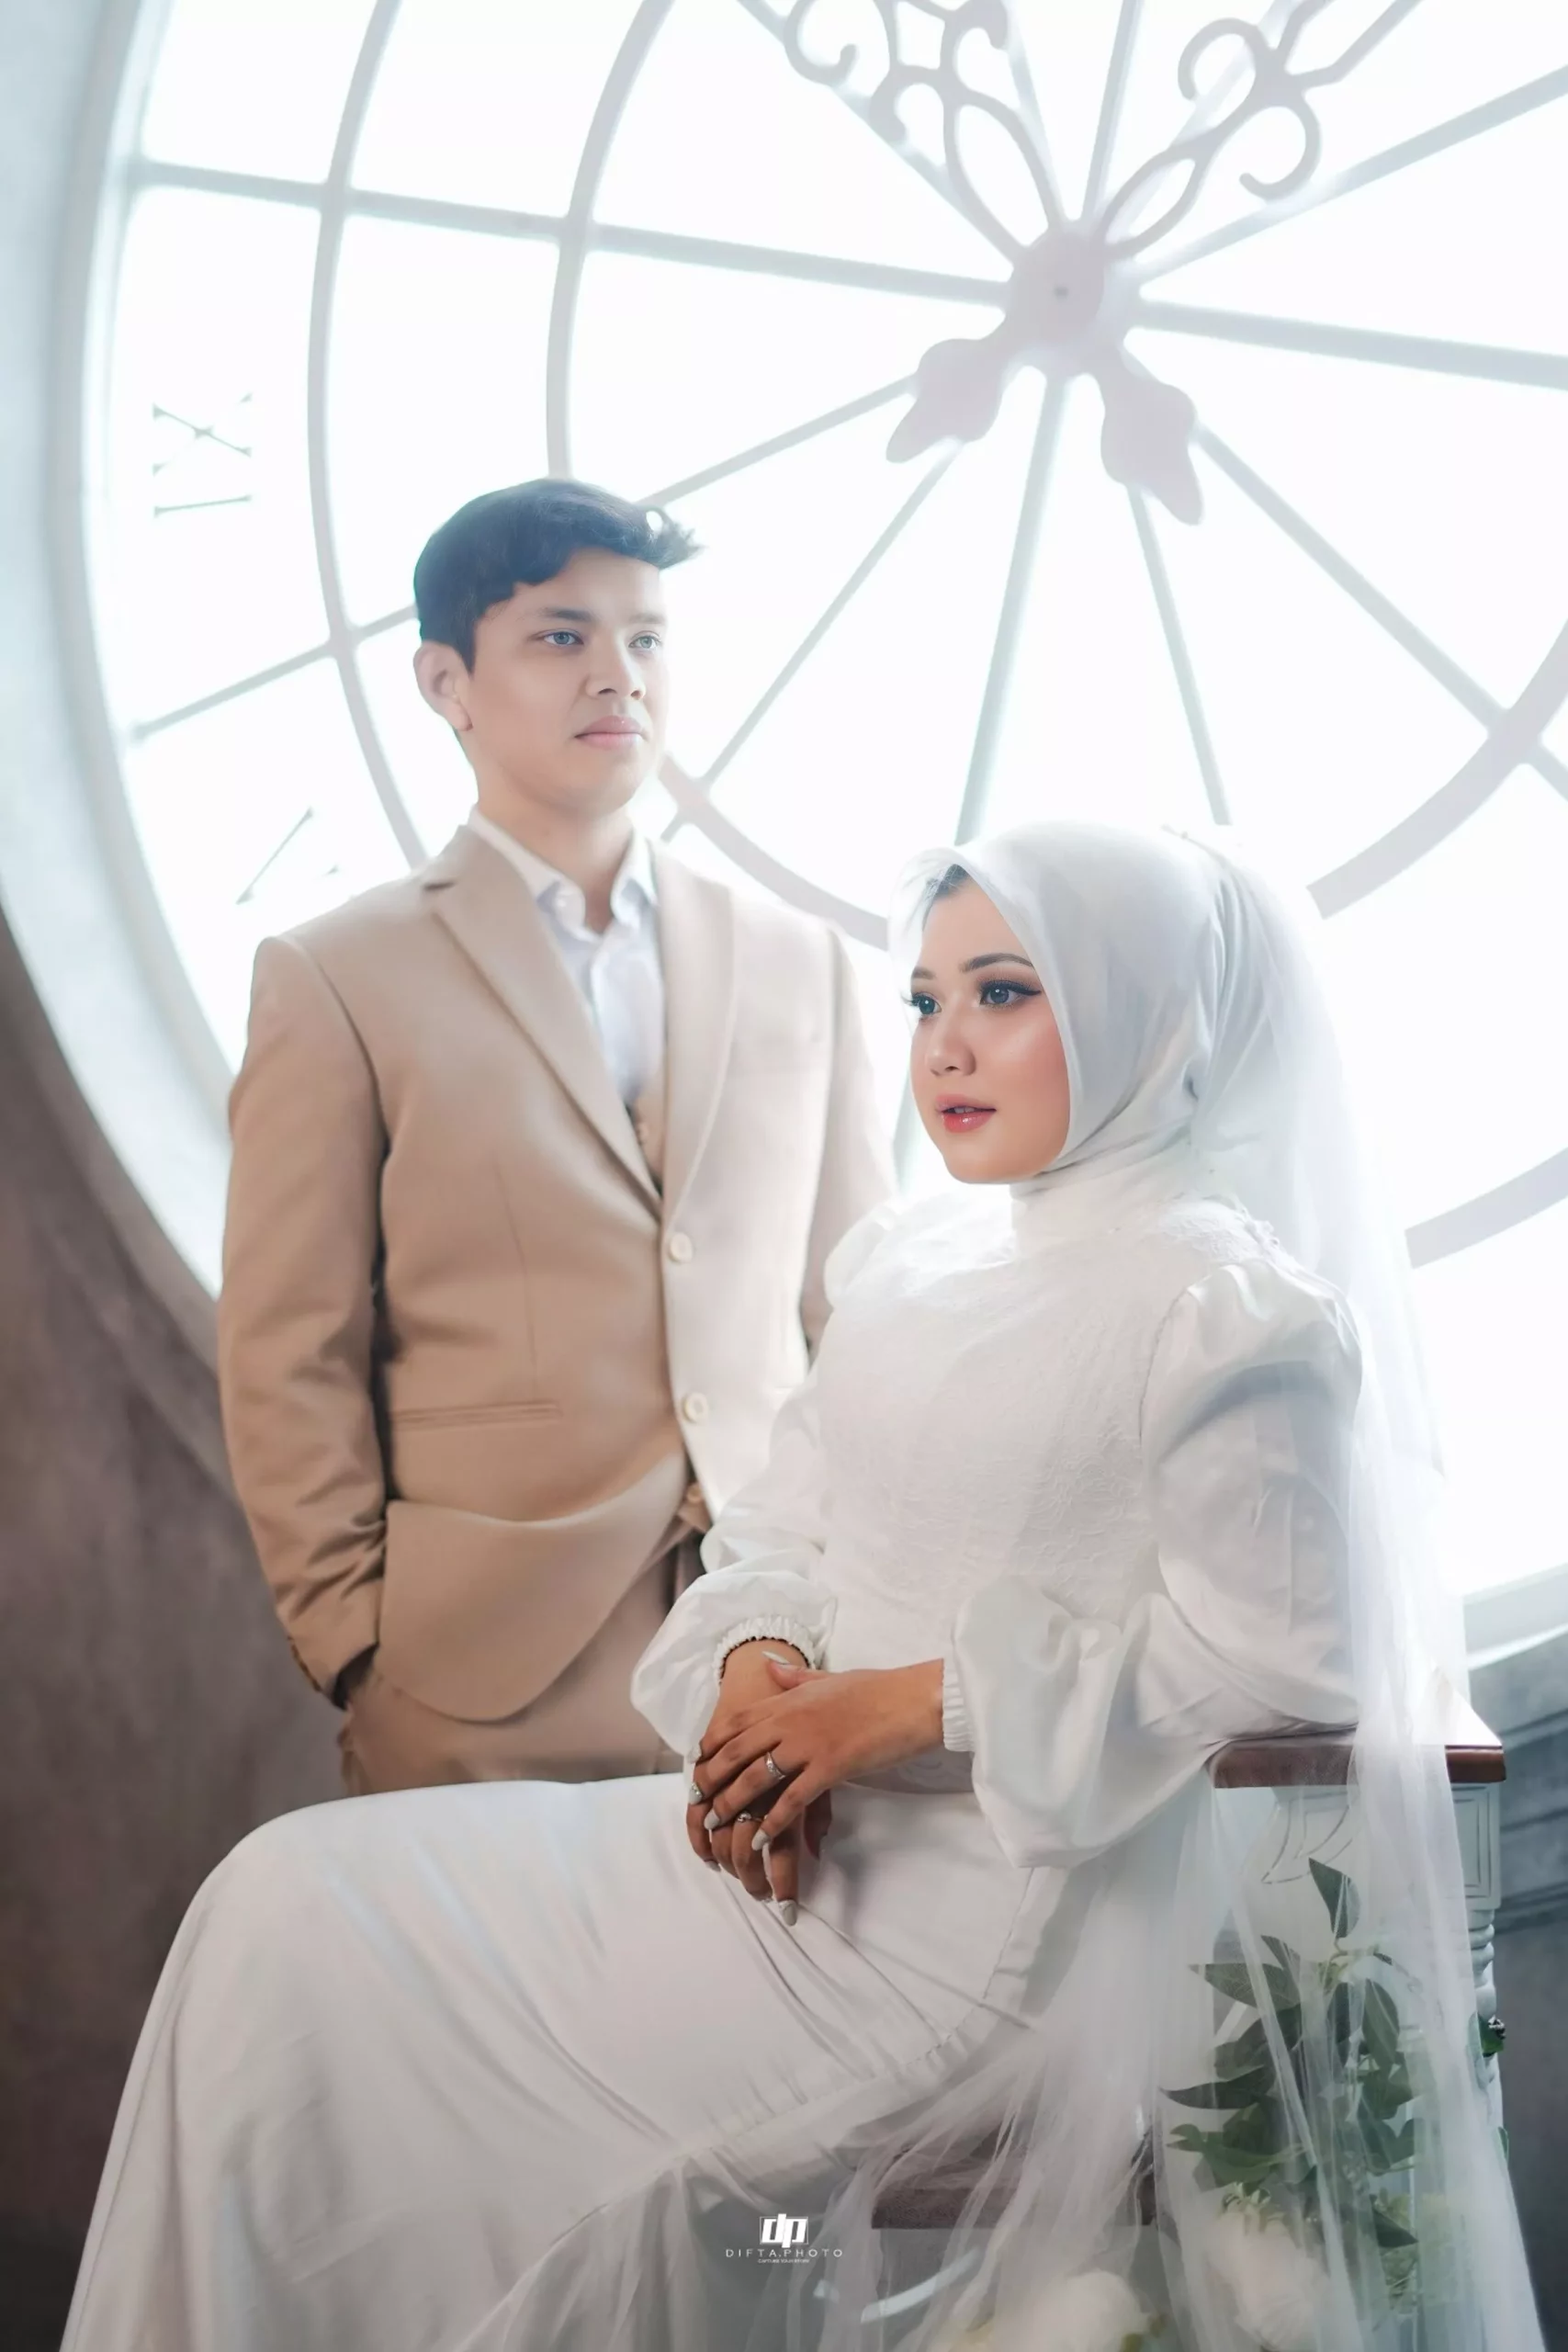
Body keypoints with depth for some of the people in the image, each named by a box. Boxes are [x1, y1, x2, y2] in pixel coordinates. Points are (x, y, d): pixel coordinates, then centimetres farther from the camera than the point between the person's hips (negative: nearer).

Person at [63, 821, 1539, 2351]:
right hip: (810, 1846, 8)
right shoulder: (902, 1267, 14)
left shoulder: (1225, 1305, -11)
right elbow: (779, 1529, 15)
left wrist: (899, 1704, -17)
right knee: (296, 1901, -3)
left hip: (996, 1907, -8)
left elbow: (1269, 1652, -17)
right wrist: (757, 1667, -8)